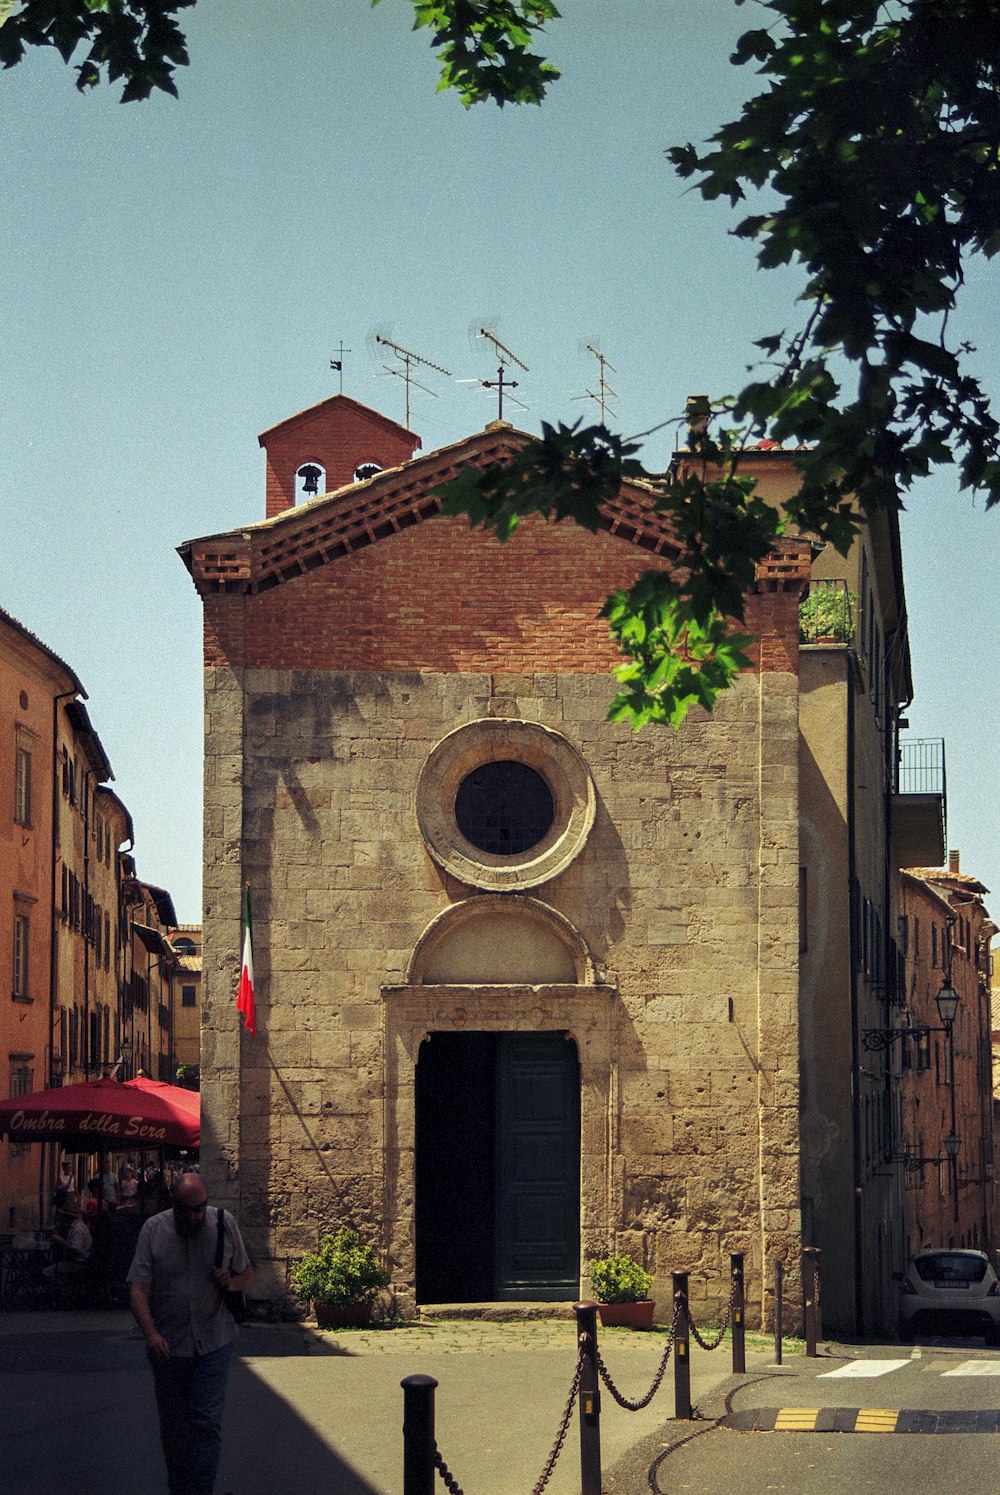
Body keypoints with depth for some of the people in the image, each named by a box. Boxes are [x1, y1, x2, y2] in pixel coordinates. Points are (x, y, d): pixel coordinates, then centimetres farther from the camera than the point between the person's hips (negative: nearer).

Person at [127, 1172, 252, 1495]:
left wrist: (232, 1283, -13)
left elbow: (246, 1271, 11)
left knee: (206, 1423, -9)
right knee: (173, 1426, 12)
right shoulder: (154, 1229, -6)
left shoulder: (224, 1224, -2)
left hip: (213, 1344, -1)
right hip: (167, 1344, 1)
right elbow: (138, 1287, -11)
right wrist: (150, 1332, -26)